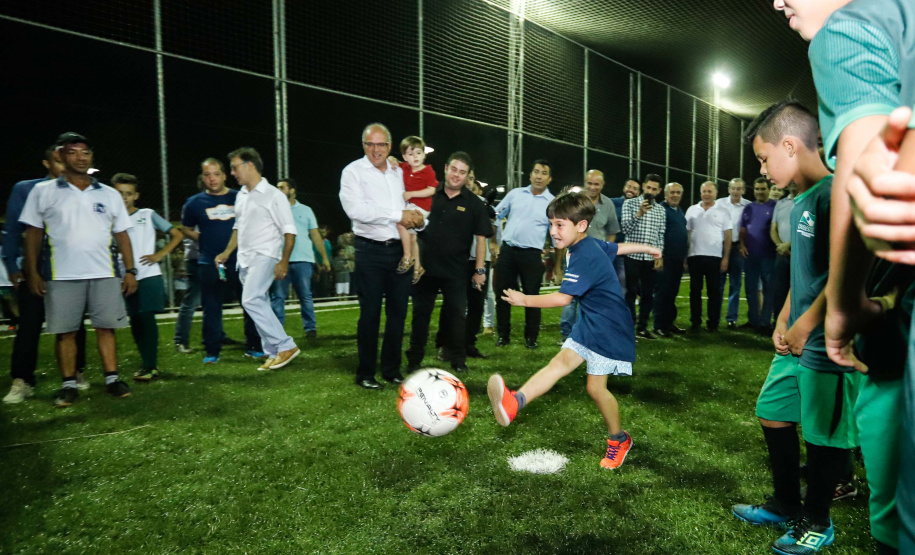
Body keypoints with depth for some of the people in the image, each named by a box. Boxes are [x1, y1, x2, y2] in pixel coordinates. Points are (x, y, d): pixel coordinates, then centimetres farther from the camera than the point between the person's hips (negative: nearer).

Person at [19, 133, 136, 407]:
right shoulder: (43, 192, 6)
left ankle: (112, 378, 8)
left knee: (106, 327, 2)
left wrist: (130, 270, 2)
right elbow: (33, 234, 6)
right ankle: (69, 384, 12)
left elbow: (122, 235, 9)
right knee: (64, 331, 3)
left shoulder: (110, 195, 10)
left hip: (104, 274, 1)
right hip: (61, 275, -1)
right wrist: (32, 272, -2)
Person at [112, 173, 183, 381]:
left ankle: (151, 365, -4)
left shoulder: (148, 215, 4)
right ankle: (148, 364, 17)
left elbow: (177, 235, 5)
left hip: (149, 275, -3)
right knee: (135, 321, 7)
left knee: (147, 317, -9)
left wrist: (159, 255, -3)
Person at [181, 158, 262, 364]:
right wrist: (203, 239, 3)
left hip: (241, 262, 1)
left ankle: (254, 347, 16)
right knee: (212, 308, 4)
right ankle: (212, 352, 15)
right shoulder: (194, 203, 5)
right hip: (210, 264, 0)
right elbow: (186, 229, 17)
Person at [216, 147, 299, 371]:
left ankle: (285, 346, -14)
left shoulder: (273, 195, -8)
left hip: (264, 256, -8)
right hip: (245, 259, 8)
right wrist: (227, 252, 17)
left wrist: (284, 261, -17)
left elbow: (289, 230, -10)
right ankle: (272, 353, 14)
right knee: (258, 305, 8)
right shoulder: (241, 196, 16)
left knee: (251, 300, -20)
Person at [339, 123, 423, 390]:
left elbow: (411, 204, 23)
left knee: (398, 311, 10)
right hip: (370, 251, -5)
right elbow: (356, 209, -18)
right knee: (370, 313, 1)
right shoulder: (353, 171, -3)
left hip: (400, 250, 5)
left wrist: (416, 218, -2)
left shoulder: (399, 172, 13)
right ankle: (365, 373, 14)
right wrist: (398, 215, -16)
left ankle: (392, 369, 23)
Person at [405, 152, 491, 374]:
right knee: (420, 314, 9)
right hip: (425, 266, 1)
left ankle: (458, 360, 18)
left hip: (455, 271, -1)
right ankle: (414, 360, 21)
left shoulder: (474, 204, 2)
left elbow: (481, 237, 1)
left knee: (457, 315, 4)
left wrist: (479, 269, -2)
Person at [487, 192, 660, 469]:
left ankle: (619, 440, 23)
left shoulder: (584, 258, -24)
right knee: (560, 363, -11)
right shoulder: (593, 244, 6)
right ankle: (514, 402, -30)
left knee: (596, 387, -2)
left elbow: (563, 298, -28)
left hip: (609, 330, -9)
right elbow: (619, 247, 24)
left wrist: (525, 300, -23)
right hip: (589, 323, 9)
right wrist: (648, 248, 41)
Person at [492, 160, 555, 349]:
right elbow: (496, 215, 11)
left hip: (532, 255, -2)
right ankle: (503, 335, 20)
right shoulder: (515, 193, 6)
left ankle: (531, 338, 18)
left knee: (532, 297, 4)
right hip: (507, 250, 2)